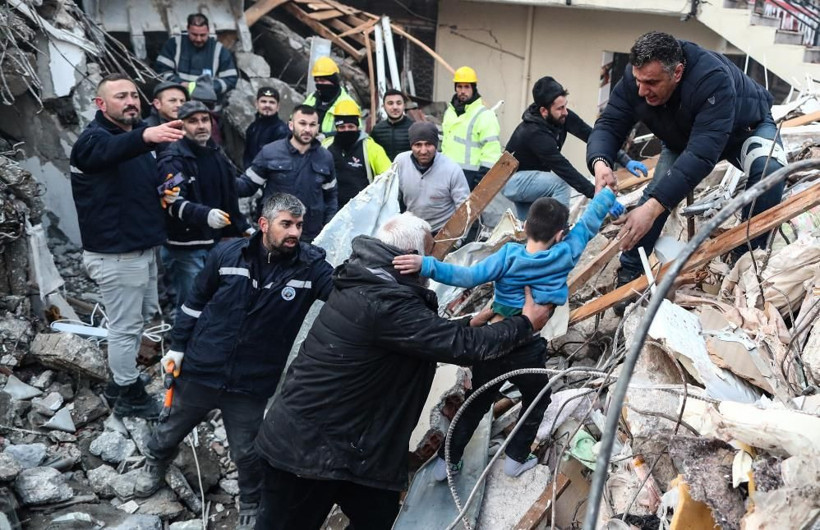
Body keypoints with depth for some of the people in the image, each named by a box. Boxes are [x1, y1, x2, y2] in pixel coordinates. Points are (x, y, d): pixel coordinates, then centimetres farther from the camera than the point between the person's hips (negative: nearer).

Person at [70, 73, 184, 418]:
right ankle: (128, 396, 15)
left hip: (143, 247, 9)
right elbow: (112, 150, -41)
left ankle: (120, 382, 35)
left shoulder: (137, 136, 13)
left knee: (141, 317, 19)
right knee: (125, 326, 0)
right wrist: (146, 135, -60)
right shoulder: (94, 138, -14)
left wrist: (164, 193, 6)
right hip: (115, 254, -9)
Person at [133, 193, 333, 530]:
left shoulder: (311, 266, -14)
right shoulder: (227, 254, -10)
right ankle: (155, 463, 58)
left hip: (252, 383, -1)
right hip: (200, 369, 2)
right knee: (173, 429, 24)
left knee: (247, 453, 11)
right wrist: (178, 346, 6)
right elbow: (197, 301, 3)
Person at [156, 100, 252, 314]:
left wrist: (243, 227, 21)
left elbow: (230, 198, 24)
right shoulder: (173, 160, -12)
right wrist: (205, 214, -42)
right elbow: (174, 203, -27)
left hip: (217, 243, 7)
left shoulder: (217, 154, 13)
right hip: (186, 248, -7)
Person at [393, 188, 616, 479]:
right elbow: (590, 222, 1)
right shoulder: (565, 255, -11)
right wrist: (607, 190, 16)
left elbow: (469, 276, -26)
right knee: (536, 402, 28)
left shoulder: (509, 255, -12)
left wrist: (426, 265, -33)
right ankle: (516, 459, 35)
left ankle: (448, 461, 28)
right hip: (529, 353, -1)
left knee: (475, 405, 19)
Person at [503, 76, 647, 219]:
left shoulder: (562, 116, -14)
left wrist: (625, 160, -26)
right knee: (560, 184, -29)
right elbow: (564, 169, -37)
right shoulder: (535, 133, -35)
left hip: (531, 178, 8)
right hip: (512, 179, -8)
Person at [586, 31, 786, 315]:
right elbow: (609, 124, -26)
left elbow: (702, 154, -51)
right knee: (658, 189, -12)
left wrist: (653, 207, -60)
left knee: (768, 170, -32)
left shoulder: (713, 79, -45)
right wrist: (600, 162, -50)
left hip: (744, 128, -4)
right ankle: (629, 275, 1)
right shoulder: (636, 78, -29)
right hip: (684, 136, 4)